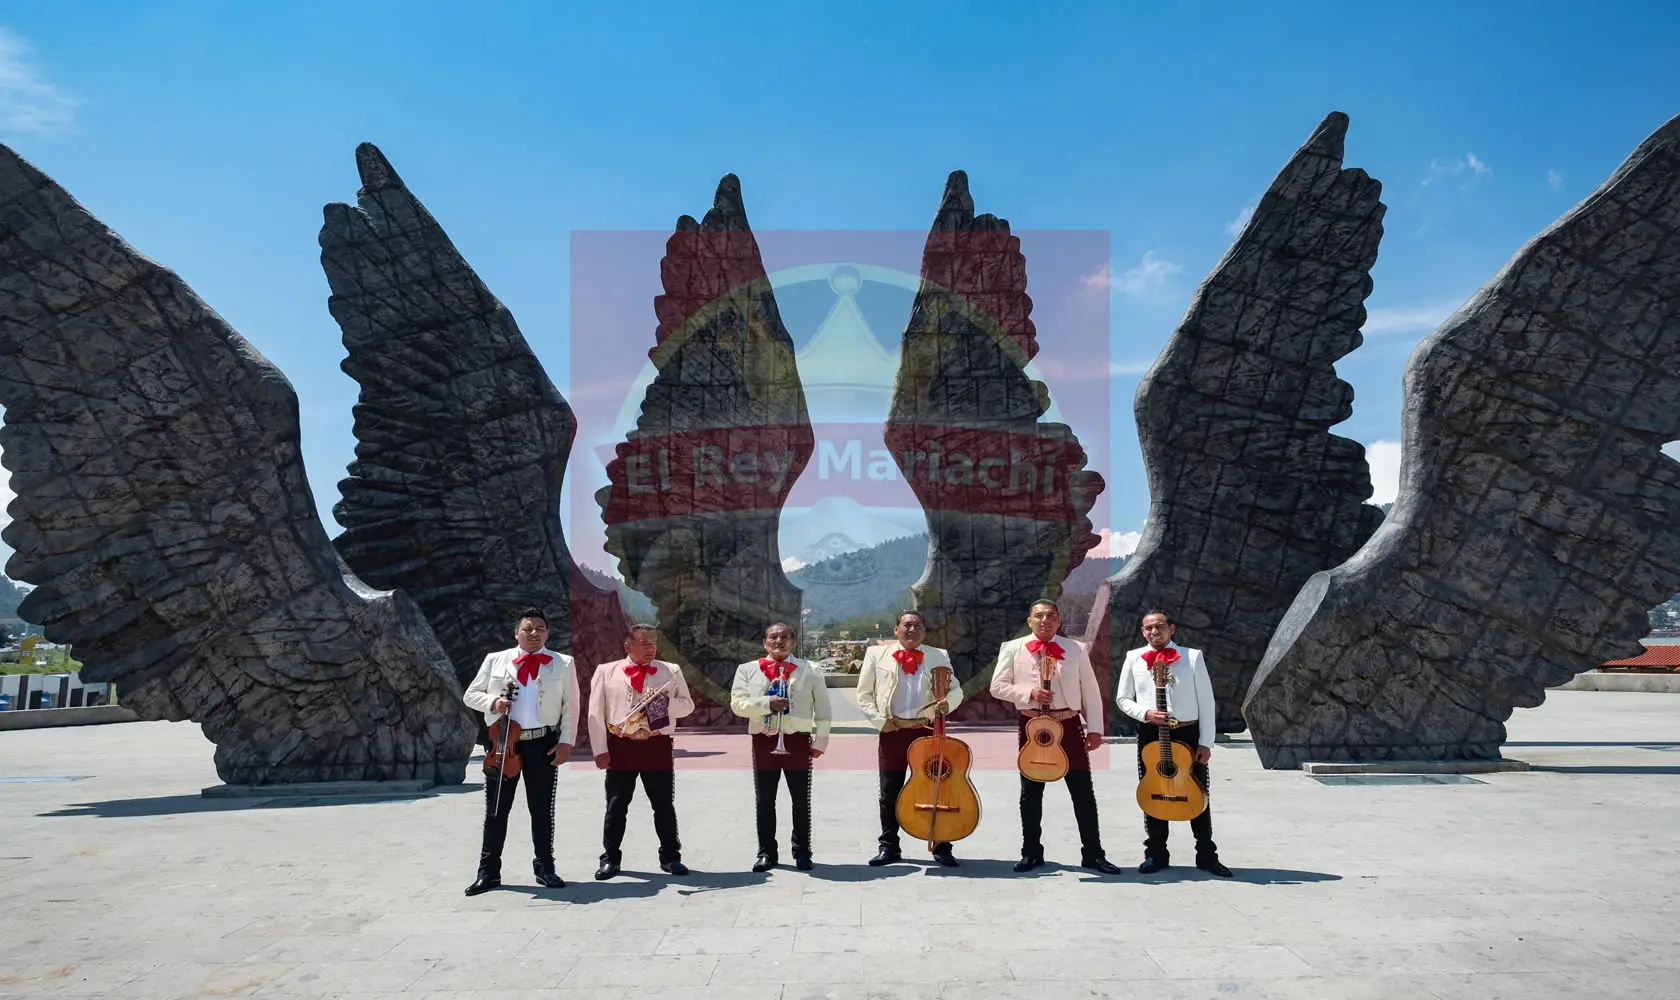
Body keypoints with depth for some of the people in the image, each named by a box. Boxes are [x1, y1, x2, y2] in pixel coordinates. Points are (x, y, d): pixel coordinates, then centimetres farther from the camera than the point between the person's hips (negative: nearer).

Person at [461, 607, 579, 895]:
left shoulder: (563, 664, 4)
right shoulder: (495, 660, 7)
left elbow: (570, 707, 3)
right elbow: (470, 695, 10)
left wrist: (566, 742, -5)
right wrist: (492, 702, -10)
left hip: (544, 743, 0)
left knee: (542, 809, 8)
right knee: (496, 809, 5)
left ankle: (545, 868, 19)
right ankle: (488, 871, 14)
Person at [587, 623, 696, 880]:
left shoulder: (671, 671, 7)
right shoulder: (606, 671, 3)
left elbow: (688, 705, 7)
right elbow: (596, 713, 3)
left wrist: (667, 702, -13)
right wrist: (600, 750, -2)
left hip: (657, 746, 1)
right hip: (620, 746, -1)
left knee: (664, 805, 7)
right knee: (616, 806, 7)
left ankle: (670, 857, 19)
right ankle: (610, 858, 20)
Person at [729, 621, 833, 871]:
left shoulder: (810, 670, 5)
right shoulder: (748, 669, 5)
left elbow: (823, 710, 7)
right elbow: (737, 704, -5)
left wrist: (820, 741, 2)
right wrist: (768, 703, -17)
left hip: (797, 740, 0)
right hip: (764, 741, 1)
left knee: (801, 800, 7)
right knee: (764, 801, 7)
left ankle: (801, 852, 19)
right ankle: (766, 853, 19)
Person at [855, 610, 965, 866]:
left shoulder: (938, 656, 7)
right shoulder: (876, 654, 4)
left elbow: (956, 689, 9)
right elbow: (864, 694, 6)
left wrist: (947, 702, -14)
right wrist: (880, 720, -6)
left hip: (928, 731, 0)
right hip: (892, 732, 0)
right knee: (889, 794, 7)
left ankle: (941, 847, 15)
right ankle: (889, 847, 20)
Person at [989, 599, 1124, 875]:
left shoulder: (1075, 649, 7)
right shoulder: (1012, 648, 3)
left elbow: (1091, 691, 7)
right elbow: (997, 687, 0)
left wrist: (1095, 728, 1)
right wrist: (1029, 693, -15)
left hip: (1069, 724, 1)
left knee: (1083, 791, 3)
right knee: (1031, 792, 8)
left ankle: (1092, 853, 14)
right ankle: (1031, 852, 21)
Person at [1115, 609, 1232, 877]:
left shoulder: (1193, 657, -1)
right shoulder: (1134, 658, 2)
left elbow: (1206, 701, 0)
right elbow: (1122, 698, 7)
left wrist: (1206, 742, -5)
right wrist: (1145, 713, -13)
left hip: (1189, 733, -1)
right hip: (1150, 734, 1)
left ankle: (1207, 855, 19)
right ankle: (1155, 853, 21)